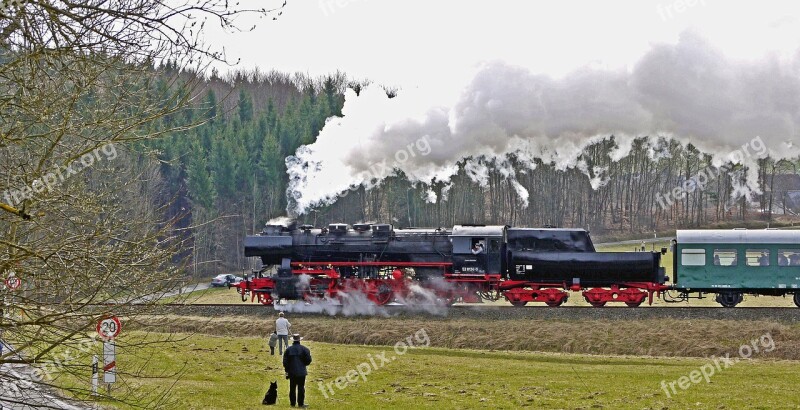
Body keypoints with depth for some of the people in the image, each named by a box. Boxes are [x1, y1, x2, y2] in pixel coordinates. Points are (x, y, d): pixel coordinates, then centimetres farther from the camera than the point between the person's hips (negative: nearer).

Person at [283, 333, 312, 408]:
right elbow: (308, 360, -6)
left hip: (292, 372, 2)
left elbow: (285, 361, 2)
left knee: (292, 388, 9)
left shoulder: (289, 349, -1)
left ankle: (292, 403, 12)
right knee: (301, 388, 3)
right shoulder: (304, 349, -7)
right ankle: (301, 403, 2)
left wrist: (287, 370, 13)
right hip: (301, 371, -2)